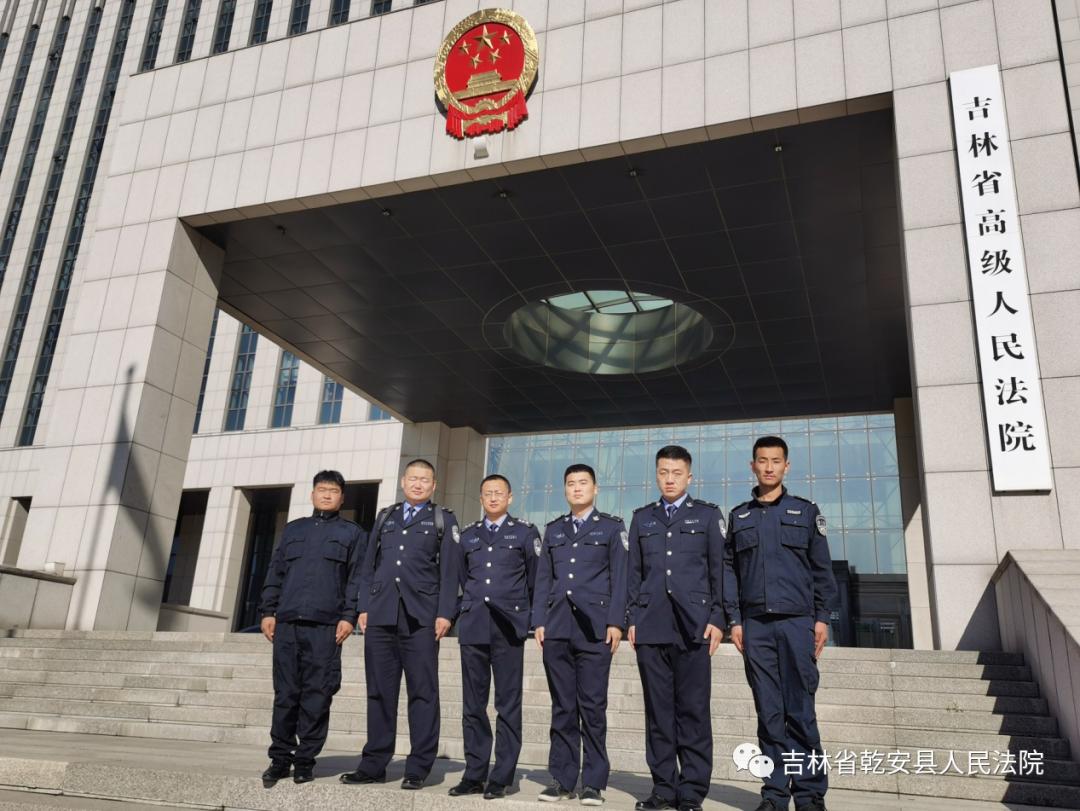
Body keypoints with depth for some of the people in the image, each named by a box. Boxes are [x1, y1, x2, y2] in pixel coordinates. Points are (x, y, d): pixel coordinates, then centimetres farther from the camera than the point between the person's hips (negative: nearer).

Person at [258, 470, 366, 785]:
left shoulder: (352, 533, 11)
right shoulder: (293, 529, 20)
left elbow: (356, 578, 3)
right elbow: (275, 572, 17)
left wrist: (349, 616, -8)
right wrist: (267, 611, 7)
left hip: (325, 625, -2)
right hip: (287, 622, 3)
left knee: (317, 696, -2)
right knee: (285, 693, 3)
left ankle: (305, 762, 7)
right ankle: (280, 759, 12)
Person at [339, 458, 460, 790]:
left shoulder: (443, 520, 8)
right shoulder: (385, 517, 19)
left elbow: (449, 571, 0)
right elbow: (369, 565, 15)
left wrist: (444, 613, -9)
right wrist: (364, 607, 6)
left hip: (420, 617, -3)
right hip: (380, 614, 3)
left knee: (422, 692, 0)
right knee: (379, 692, 7)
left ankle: (418, 768, 7)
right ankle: (374, 764, 16)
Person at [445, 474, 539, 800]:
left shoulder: (525, 532, 5)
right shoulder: (468, 535, 14)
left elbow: (536, 578, 5)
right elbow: (457, 578, 19)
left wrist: (532, 618, 5)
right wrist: (463, 611, 14)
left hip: (508, 628, -3)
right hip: (472, 627, 3)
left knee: (508, 706, 1)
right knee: (473, 705, 6)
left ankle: (501, 778, 7)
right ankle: (474, 775, 15)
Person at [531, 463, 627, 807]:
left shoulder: (612, 527, 9)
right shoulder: (553, 530, 18)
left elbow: (619, 578, 1)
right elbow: (543, 579, 14)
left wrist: (615, 623, -8)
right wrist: (539, 621, 4)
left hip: (594, 628, -3)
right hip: (557, 628, 3)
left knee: (593, 707, -2)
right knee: (562, 707, 5)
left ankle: (593, 782, 5)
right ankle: (562, 779, 11)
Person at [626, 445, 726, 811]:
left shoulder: (708, 515, 10)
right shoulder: (642, 518, 16)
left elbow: (719, 570, 4)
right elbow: (634, 572, 14)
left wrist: (717, 618, -4)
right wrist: (632, 618, 6)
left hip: (693, 625, -2)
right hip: (651, 625, 2)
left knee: (693, 710, -1)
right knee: (658, 710, 4)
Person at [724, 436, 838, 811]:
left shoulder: (806, 511, 9)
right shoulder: (738, 516, 13)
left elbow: (822, 569, 7)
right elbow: (729, 571, 10)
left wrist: (822, 618, 1)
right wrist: (734, 620, 3)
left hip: (797, 622, -1)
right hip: (755, 625, 2)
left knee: (800, 710, -3)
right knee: (769, 712, 3)